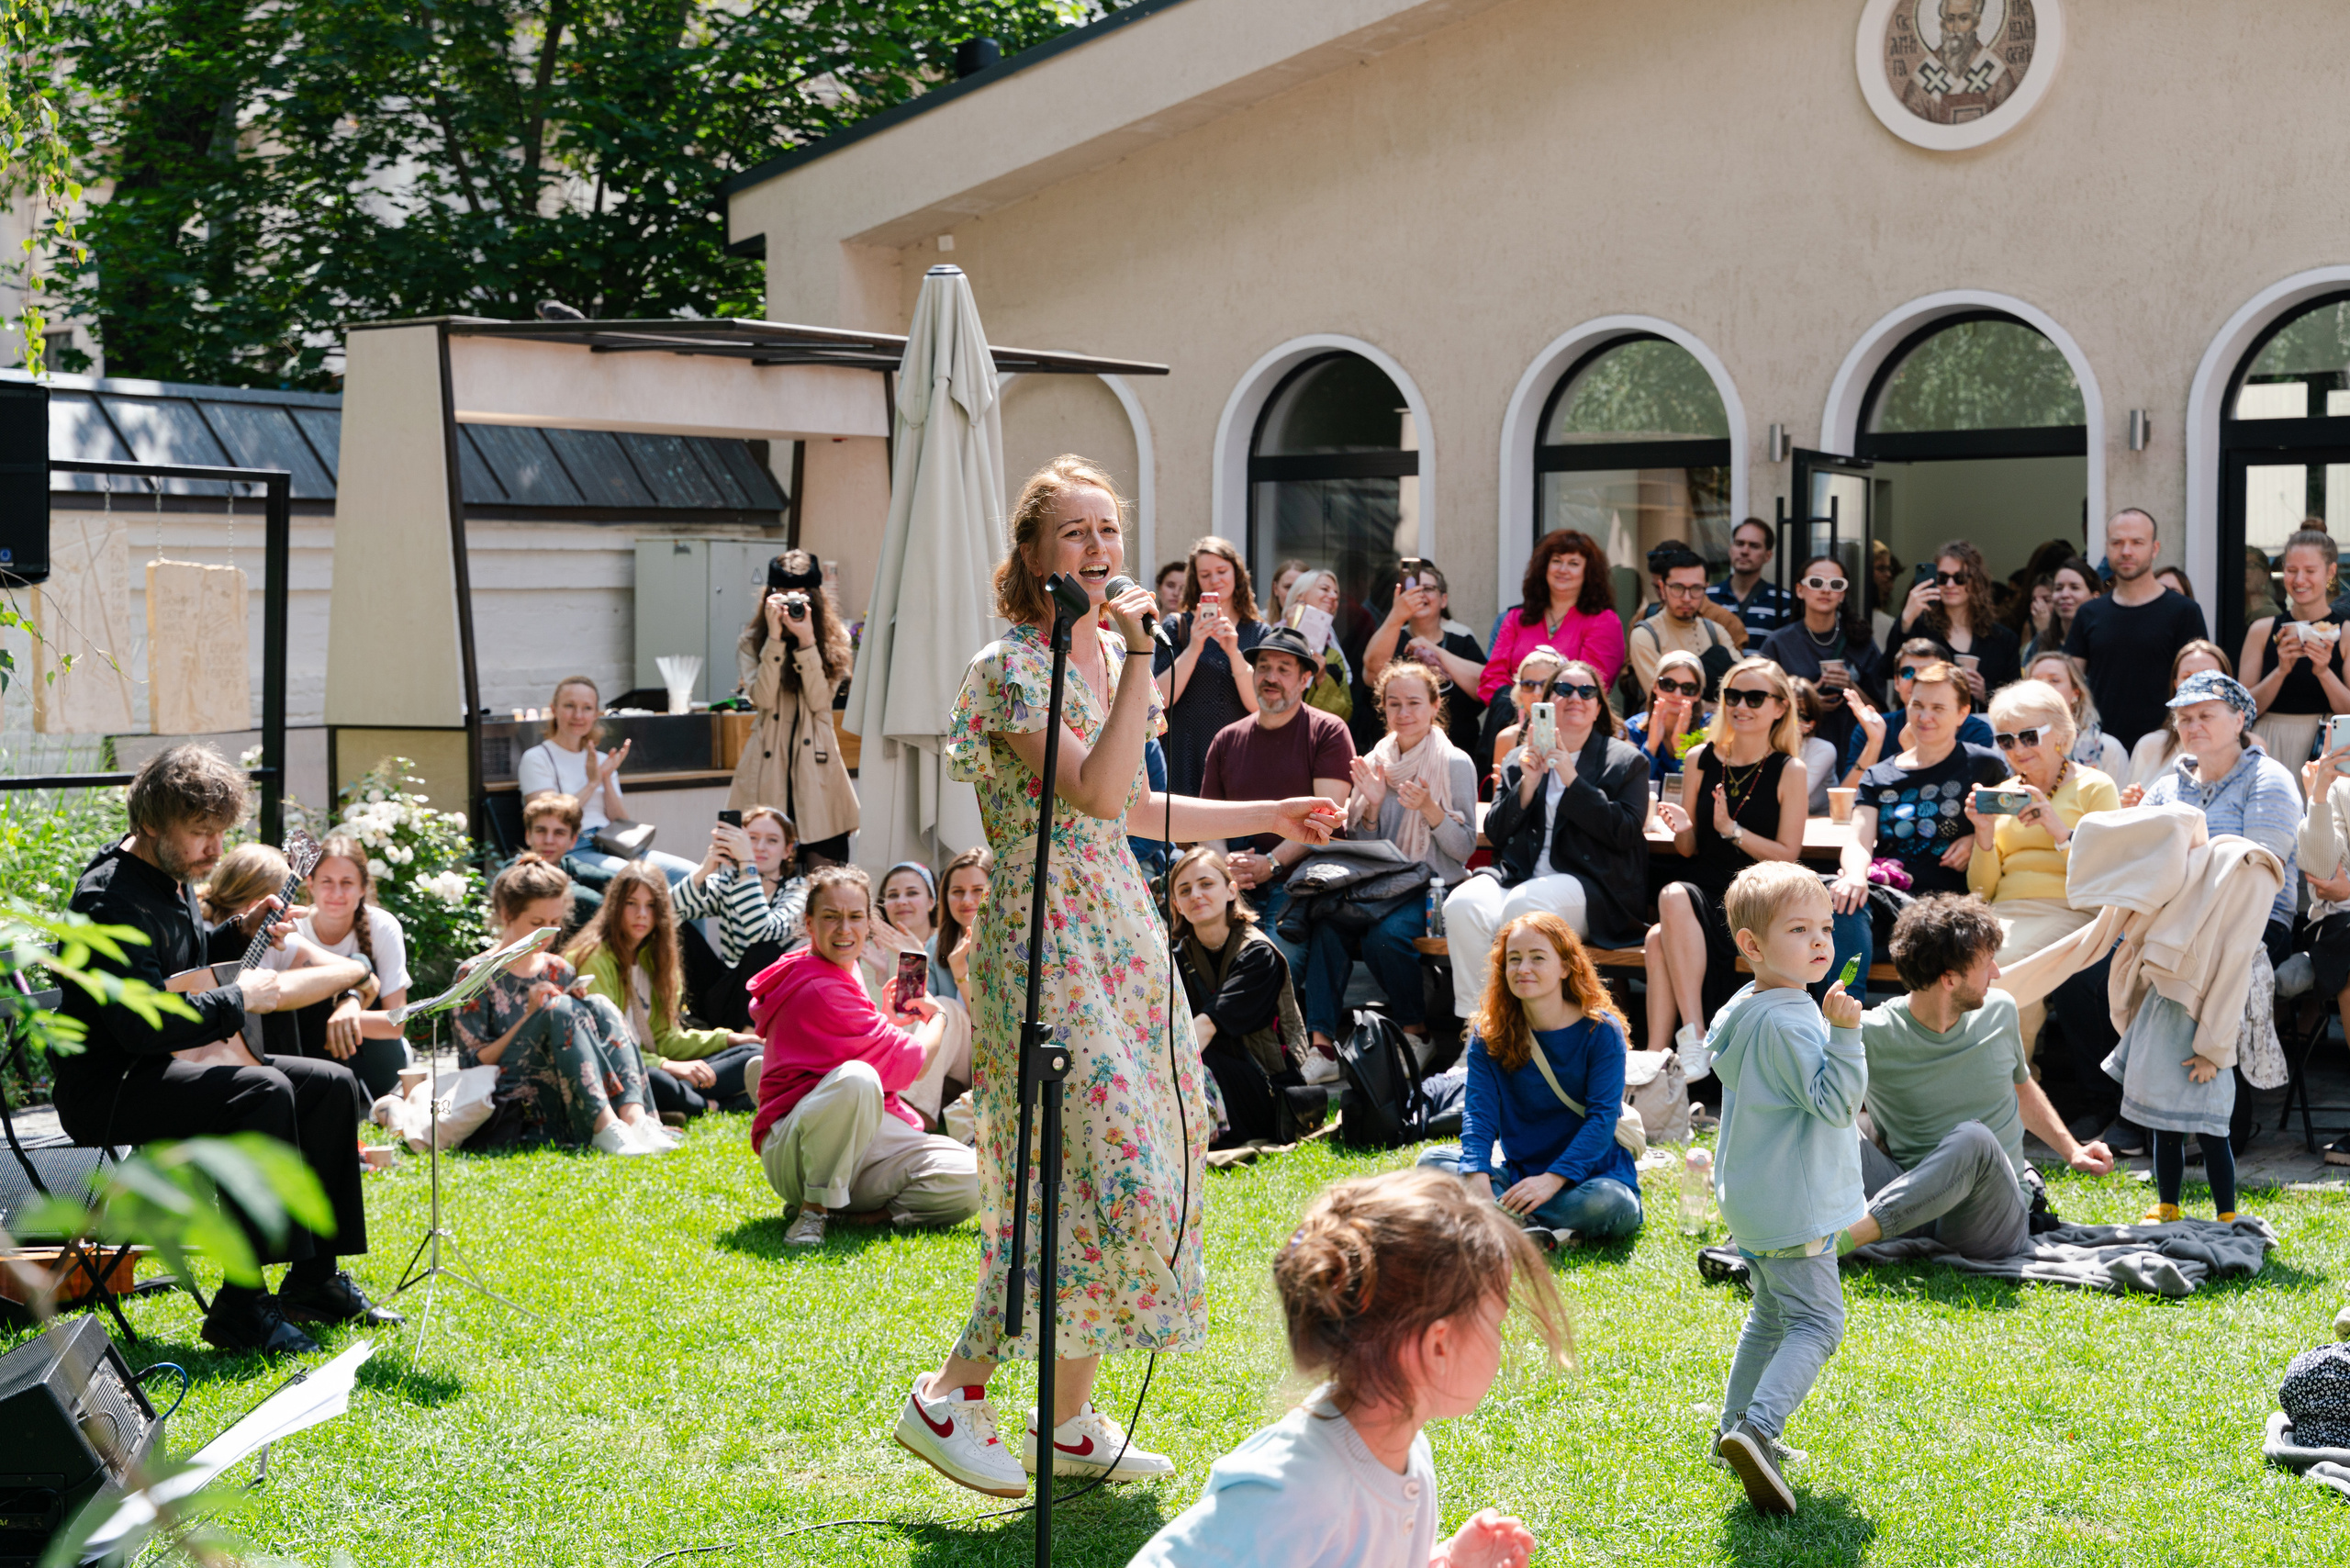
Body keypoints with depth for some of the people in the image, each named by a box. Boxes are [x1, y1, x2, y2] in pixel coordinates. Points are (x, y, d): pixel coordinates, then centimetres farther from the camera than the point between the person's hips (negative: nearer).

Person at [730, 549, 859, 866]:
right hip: (768, 766, 0)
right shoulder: (751, 642, 8)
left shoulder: (834, 640, 8)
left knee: (824, 871, -4)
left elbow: (820, 701, -4)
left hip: (816, 763, 0)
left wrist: (807, 641, -11)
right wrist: (775, 637, -11)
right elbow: (763, 698, -8)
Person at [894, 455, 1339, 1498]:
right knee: (1095, 1172, -13)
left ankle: (1072, 1419, 17)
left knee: (1133, 1167, 8)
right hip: (1043, 940, -9)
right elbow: (1097, 793, -24)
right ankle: (949, 1397, 0)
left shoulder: (1110, 653, 13)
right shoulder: (1011, 668, -12)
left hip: (1121, 931, 9)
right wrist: (1141, 657, -22)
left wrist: (1270, 816, 26)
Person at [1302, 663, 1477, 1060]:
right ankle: (1321, 1039, -29)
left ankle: (1416, 1031, -10)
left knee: (1385, 935, -33)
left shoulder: (1456, 764, -1)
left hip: (1433, 886, -4)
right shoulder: (1375, 762, 12)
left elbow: (1465, 849, -3)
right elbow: (1360, 848, 13)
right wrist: (1372, 805, -6)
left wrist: (1430, 809, -19)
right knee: (1327, 924, -28)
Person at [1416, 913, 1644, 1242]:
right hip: (1518, 1170, 3)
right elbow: (1479, 1110, -10)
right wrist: (1477, 1176, -30)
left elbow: (1602, 1117, -16)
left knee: (1609, 1204, -37)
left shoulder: (1600, 1030, -8)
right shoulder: (1488, 1034, 1)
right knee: (1433, 1162, -18)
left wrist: (1552, 1179, -30)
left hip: (1587, 1171, -3)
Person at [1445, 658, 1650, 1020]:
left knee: (1523, 905, -36)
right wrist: (1527, 784, -2)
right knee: (1462, 904, -29)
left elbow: (1626, 833, -4)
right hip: (1518, 877, 4)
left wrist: (1572, 780, -10)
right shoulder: (1519, 761, 21)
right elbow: (1495, 834, 13)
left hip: (1589, 887, -4)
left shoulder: (1627, 761, 12)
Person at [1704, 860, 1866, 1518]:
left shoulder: (1744, 1012, 8)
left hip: (1753, 1202, 10)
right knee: (1815, 1323, -11)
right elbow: (1837, 1102, -25)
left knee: (1771, 1316, 22)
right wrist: (1845, 1033, -31)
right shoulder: (1788, 1021, -23)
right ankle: (1758, 1430, -24)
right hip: (1793, 1208, -10)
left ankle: (1740, 1431, 30)